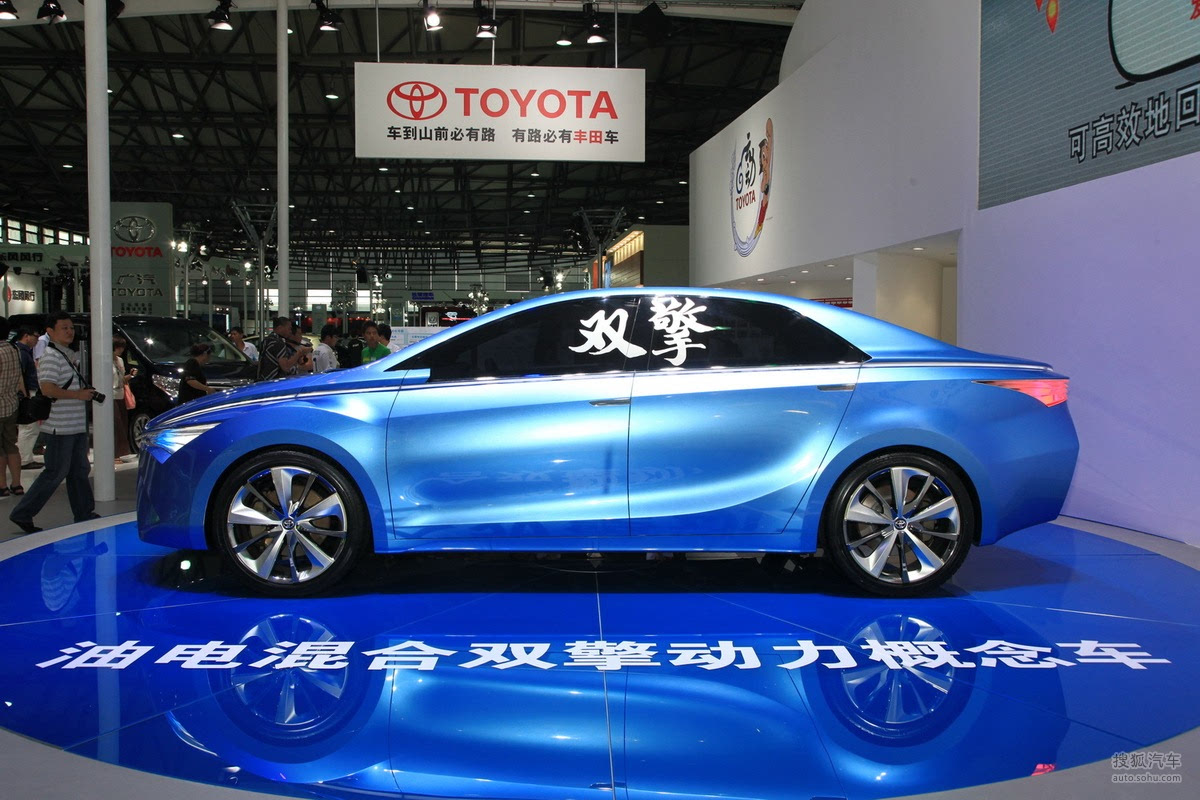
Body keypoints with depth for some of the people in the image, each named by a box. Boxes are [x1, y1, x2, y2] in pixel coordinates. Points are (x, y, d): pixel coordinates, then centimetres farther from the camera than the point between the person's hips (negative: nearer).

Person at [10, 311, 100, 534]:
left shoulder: (70, 355, 16)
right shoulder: (50, 357, -14)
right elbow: (47, 389, -25)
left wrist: (87, 392, 12)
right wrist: (78, 395, -21)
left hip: (77, 425, 10)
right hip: (60, 427, -10)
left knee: (79, 471, 14)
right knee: (56, 473, -4)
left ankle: (84, 514, 23)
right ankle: (22, 514, 4)